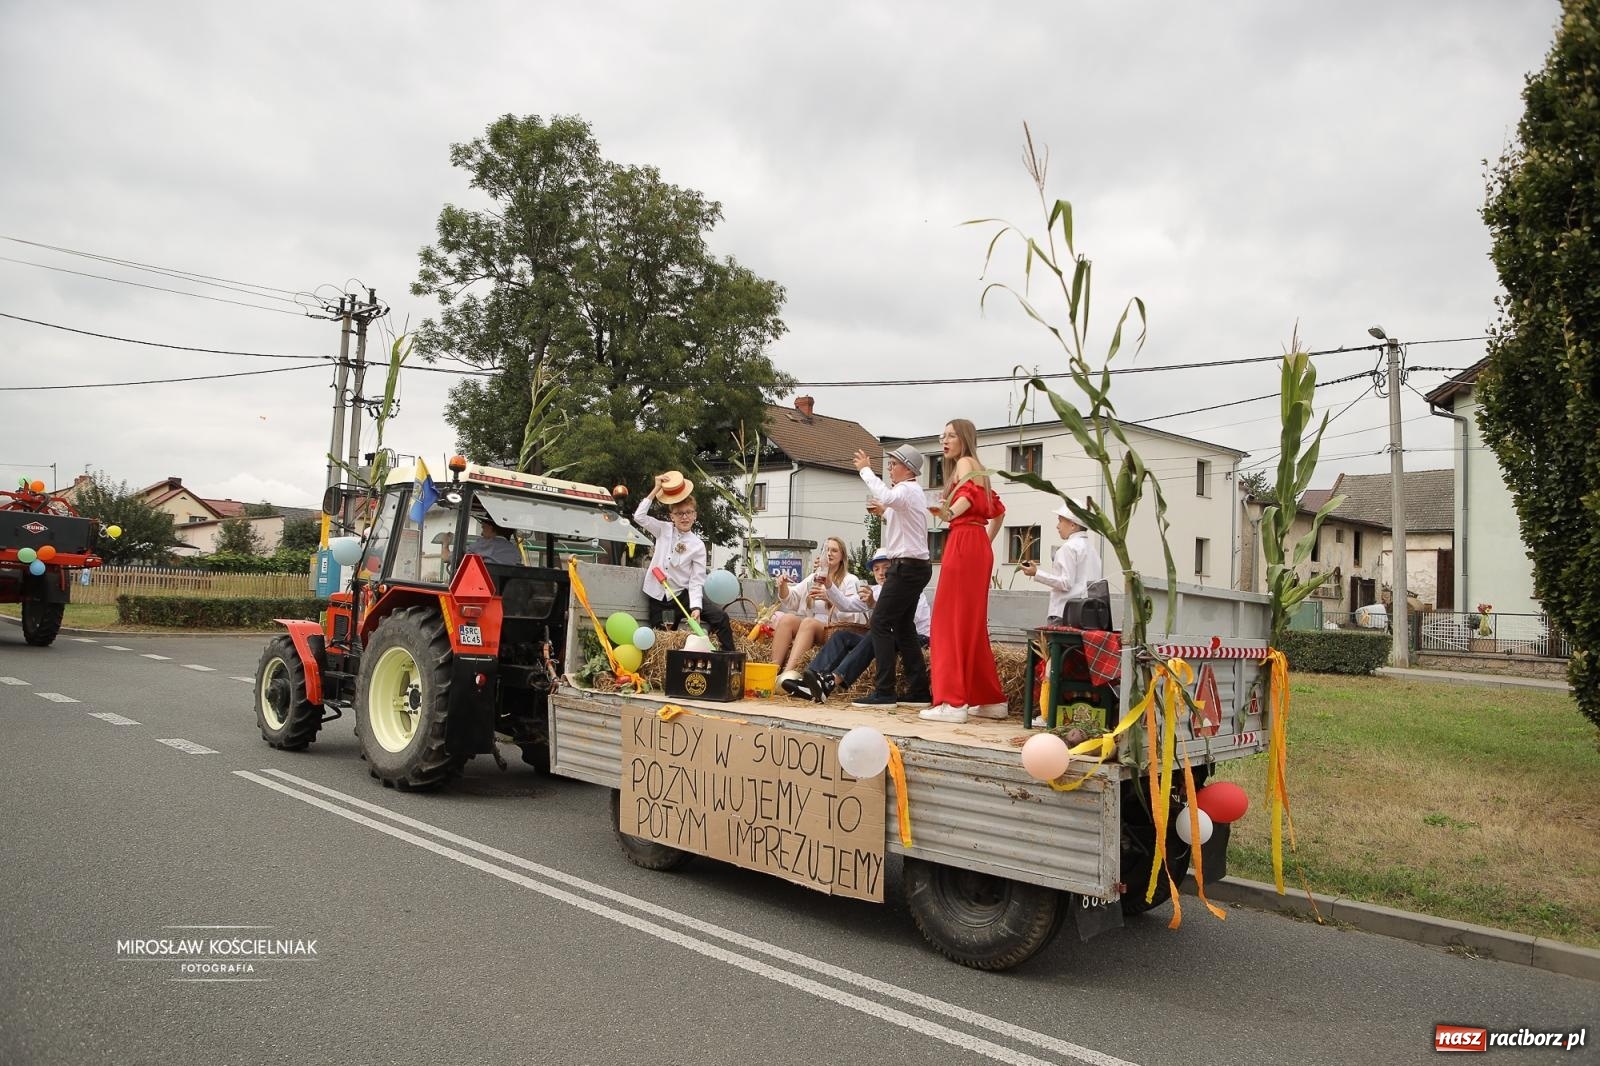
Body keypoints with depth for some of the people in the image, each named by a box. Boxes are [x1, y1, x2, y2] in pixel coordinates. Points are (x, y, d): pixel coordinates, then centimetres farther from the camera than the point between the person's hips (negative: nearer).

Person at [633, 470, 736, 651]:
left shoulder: (697, 545, -5)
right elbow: (640, 516, -6)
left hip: (683, 594, -2)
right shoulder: (663, 530, 3)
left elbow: (696, 581, -8)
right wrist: (656, 489, -7)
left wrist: (695, 607, -23)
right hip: (658, 597, 2)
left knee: (720, 617, -17)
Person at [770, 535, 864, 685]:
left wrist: (829, 597, -24)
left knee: (809, 622, -34)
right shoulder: (814, 578, 25)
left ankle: (789, 672, -51)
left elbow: (850, 612, -9)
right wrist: (783, 586, 0)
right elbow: (791, 601, 21)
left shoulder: (850, 580, 6)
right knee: (787, 618, -24)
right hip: (806, 628, 5)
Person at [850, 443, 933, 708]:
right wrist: (884, 515, 10)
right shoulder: (911, 491, 22)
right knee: (903, 627, 11)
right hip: (912, 567, 11)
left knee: (880, 623, -11)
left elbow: (887, 497, -34)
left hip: (907, 566, -11)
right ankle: (918, 692, 13)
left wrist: (866, 470, -25)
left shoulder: (908, 490, -12)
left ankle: (884, 692, -12)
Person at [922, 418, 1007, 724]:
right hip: (978, 547, 9)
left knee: (953, 620, -10)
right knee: (973, 623, 13)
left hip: (964, 544, -9)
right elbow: (998, 510, 30)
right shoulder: (976, 468, 24)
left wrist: (949, 513, -39)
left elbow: (969, 493, -25)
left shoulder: (964, 463, -3)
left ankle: (953, 702, -12)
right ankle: (991, 700, 17)